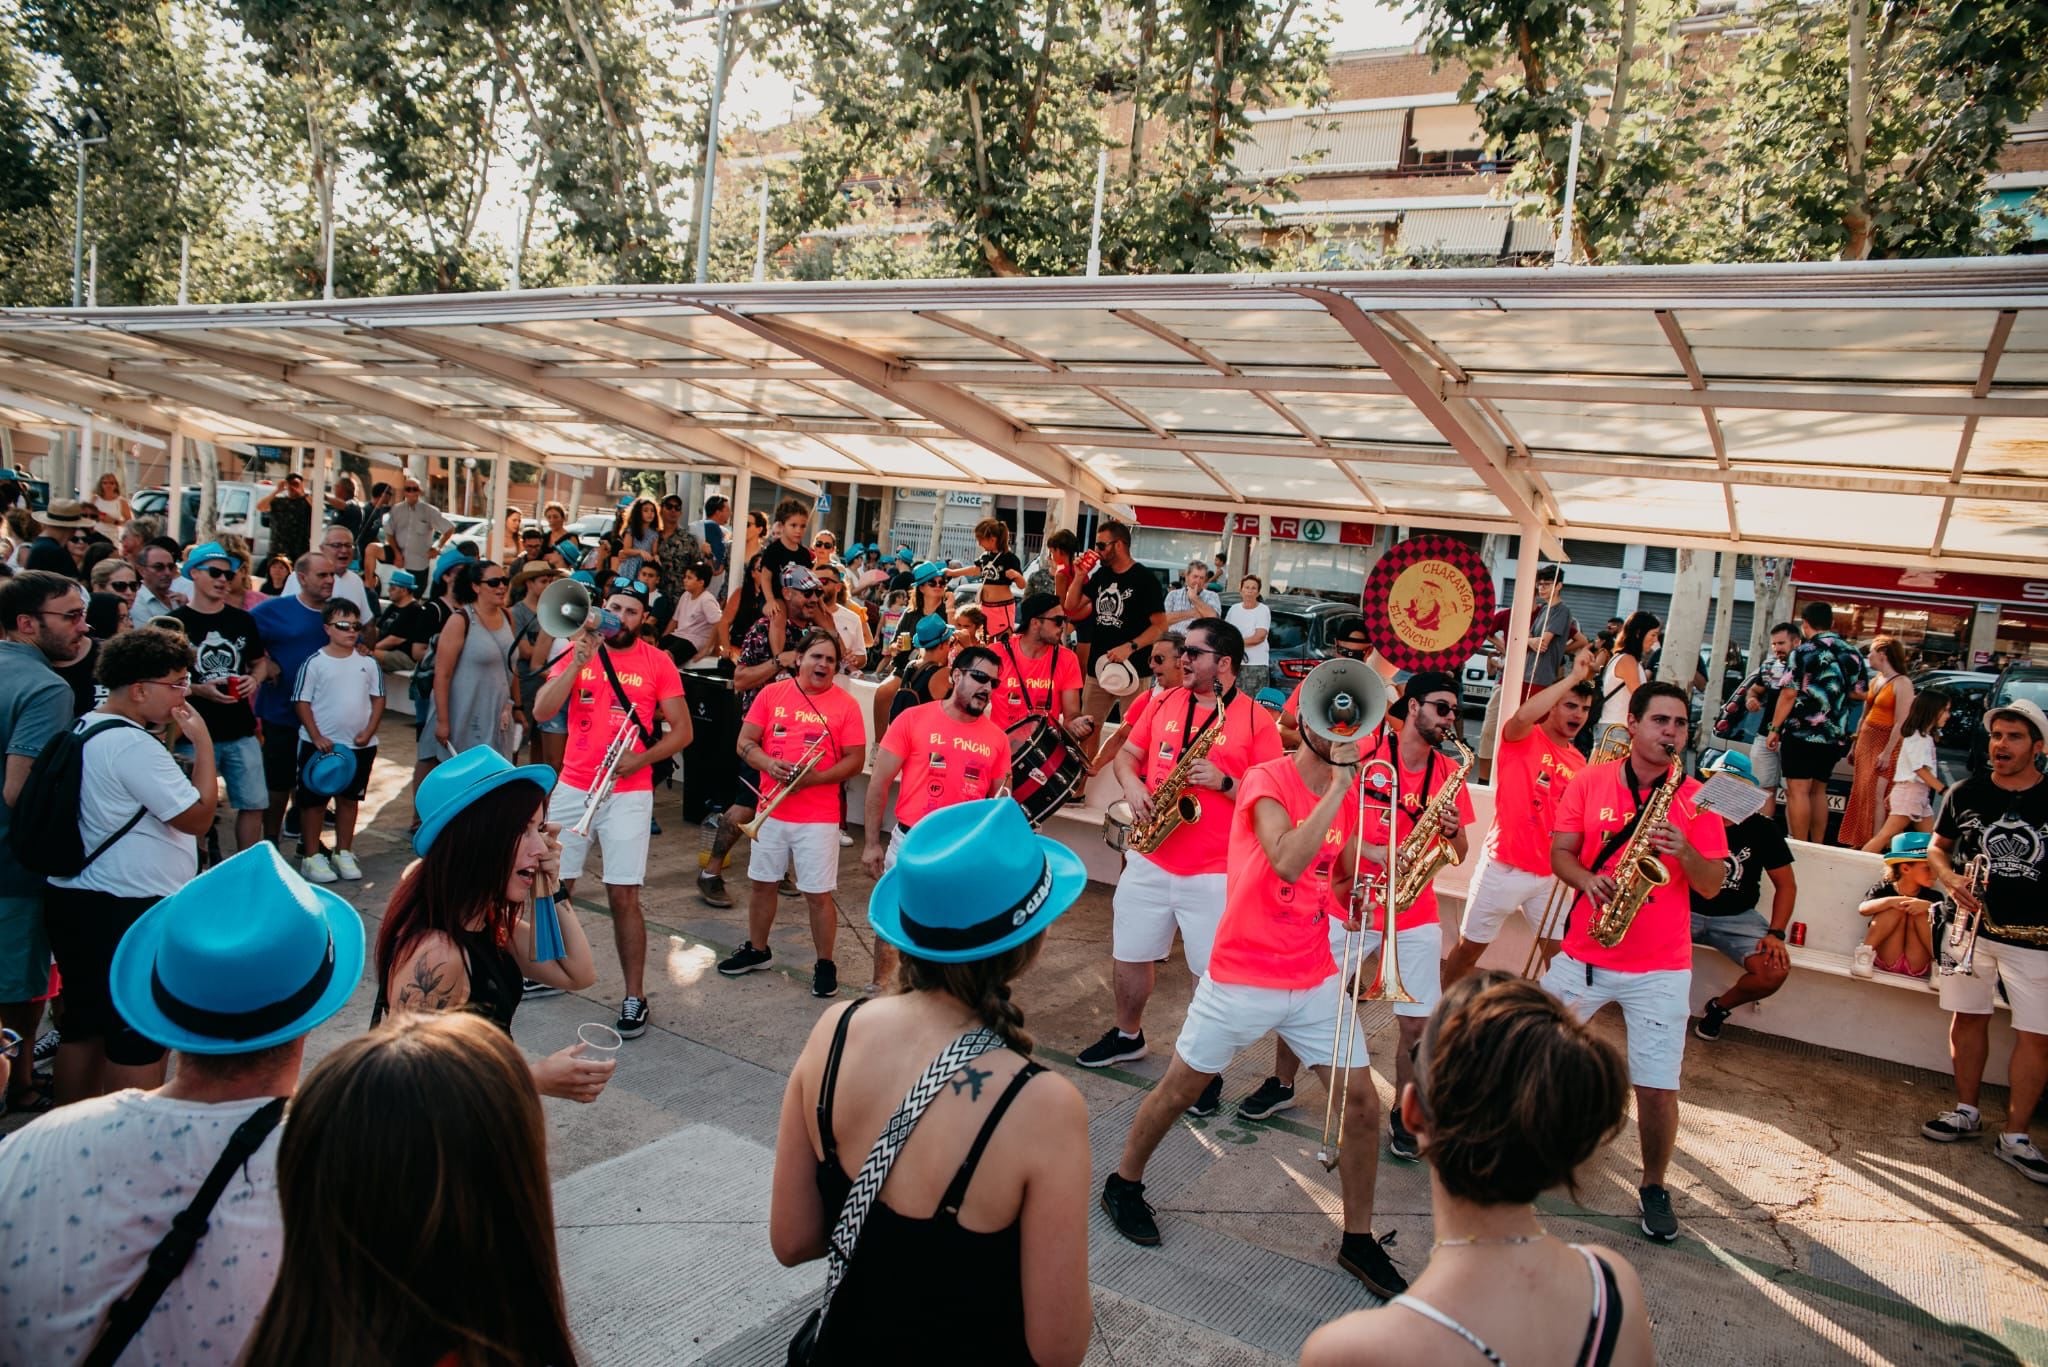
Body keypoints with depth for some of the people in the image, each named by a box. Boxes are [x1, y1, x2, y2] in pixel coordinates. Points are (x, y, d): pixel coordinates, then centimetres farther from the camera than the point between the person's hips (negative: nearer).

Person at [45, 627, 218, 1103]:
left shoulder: (83, 729, 9)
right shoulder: (133, 745, -22)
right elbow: (198, 816, -19)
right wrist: (204, 742, -16)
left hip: (74, 902, 10)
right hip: (130, 912, -10)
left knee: (84, 1027, 19)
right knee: (140, 1040, 3)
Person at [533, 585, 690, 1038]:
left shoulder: (658, 663, -1)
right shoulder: (577, 653, 5)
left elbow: (681, 731, -1)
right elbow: (542, 711, -7)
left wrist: (639, 759, -15)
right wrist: (579, 661, -15)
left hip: (629, 794, -3)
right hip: (572, 788, 3)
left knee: (623, 897, -4)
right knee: (554, 886, 9)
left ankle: (635, 997, 5)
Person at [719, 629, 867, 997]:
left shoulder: (846, 704, -5)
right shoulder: (771, 694, 2)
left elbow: (855, 760, -7)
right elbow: (745, 742, 3)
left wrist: (812, 777, -19)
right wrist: (768, 764, -18)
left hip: (819, 817, -3)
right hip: (771, 810, 4)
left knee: (818, 894, 0)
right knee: (762, 883, 17)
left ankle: (825, 964, 16)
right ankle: (757, 950, 36)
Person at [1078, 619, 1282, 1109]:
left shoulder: (1257, 719, -8)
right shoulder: (1165, 703, 8)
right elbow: (1127, 753, 14)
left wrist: (1224, 782, -23)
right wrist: (1132, 786, -5)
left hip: (1214, 873, -5)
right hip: (1149, 860, 5)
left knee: (1212, 974, 2)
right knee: (1129, 954, 17)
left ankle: (1207, 1068, 20)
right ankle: (1126, 1035, 41)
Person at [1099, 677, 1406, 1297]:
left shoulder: (1349, 793, 4)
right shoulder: (1268, 779, -16)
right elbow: (1287, 862, -33)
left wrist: (1349, 902, -3)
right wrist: (1339, 788, -30)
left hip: (1316, 978, 6)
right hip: (1243, 974, -5)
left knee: (1361, 1105, 5)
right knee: (1180, 1091, 10)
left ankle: (1359, 1240, 23)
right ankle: (1123, 1183, 33)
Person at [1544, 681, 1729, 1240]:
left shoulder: (1696, 798, 0)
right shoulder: (1589, 781, 1)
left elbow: (1713, 885, -1)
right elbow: (1560, 852, 2)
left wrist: (1684, 851, -20)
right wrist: (1588, 880, -18)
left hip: (1660, 967, -1)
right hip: (1584, 952, 1)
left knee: (1657, 1089, -1)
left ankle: (1654, 1188, 23)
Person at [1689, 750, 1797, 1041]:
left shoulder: (1762, 829, -1)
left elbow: (1786, 885, 3)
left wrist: (1776, 933, -10)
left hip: (1737, 918, 1)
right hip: (1685, 910, -1)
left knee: (1776, 970, -25)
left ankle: (1720, 1006, 10)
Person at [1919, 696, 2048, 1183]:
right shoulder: (1967, 793, 3)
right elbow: (1937, 846, 13)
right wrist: (1950, 880, -7)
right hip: (1971, 925, 2)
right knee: (1968, 1016, 10)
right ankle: (1966, 1111, 25)